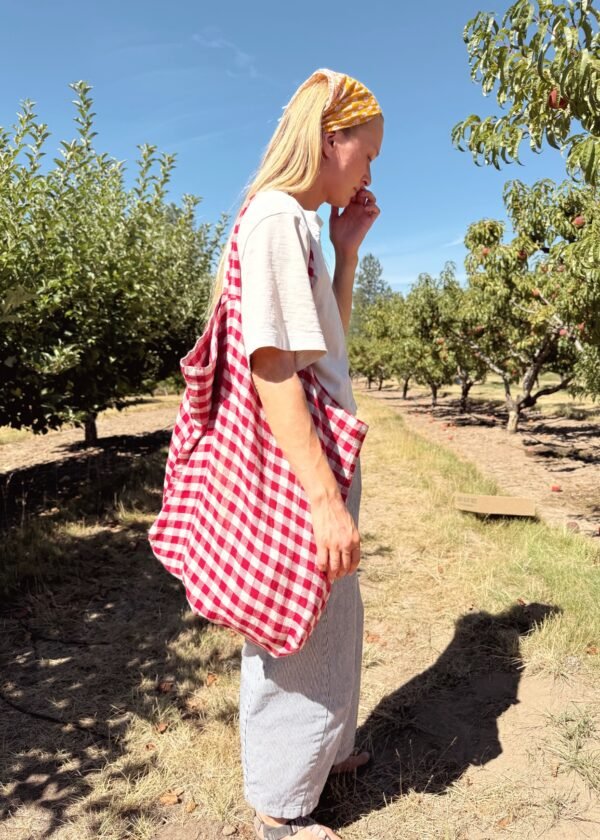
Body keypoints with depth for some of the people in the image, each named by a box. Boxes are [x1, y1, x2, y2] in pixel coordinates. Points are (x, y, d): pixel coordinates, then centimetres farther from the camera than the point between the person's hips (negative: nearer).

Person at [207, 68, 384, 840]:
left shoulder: (299, 222, 14)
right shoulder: (275, 218, -15)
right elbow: (271, 365, -23)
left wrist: (347, 248, 12)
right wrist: (326, 497, -24)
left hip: (317, 452, 10)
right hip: (294, 464, -10)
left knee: (328, 622, 23)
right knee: (300, 630, 6)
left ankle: (318, 747, 47)